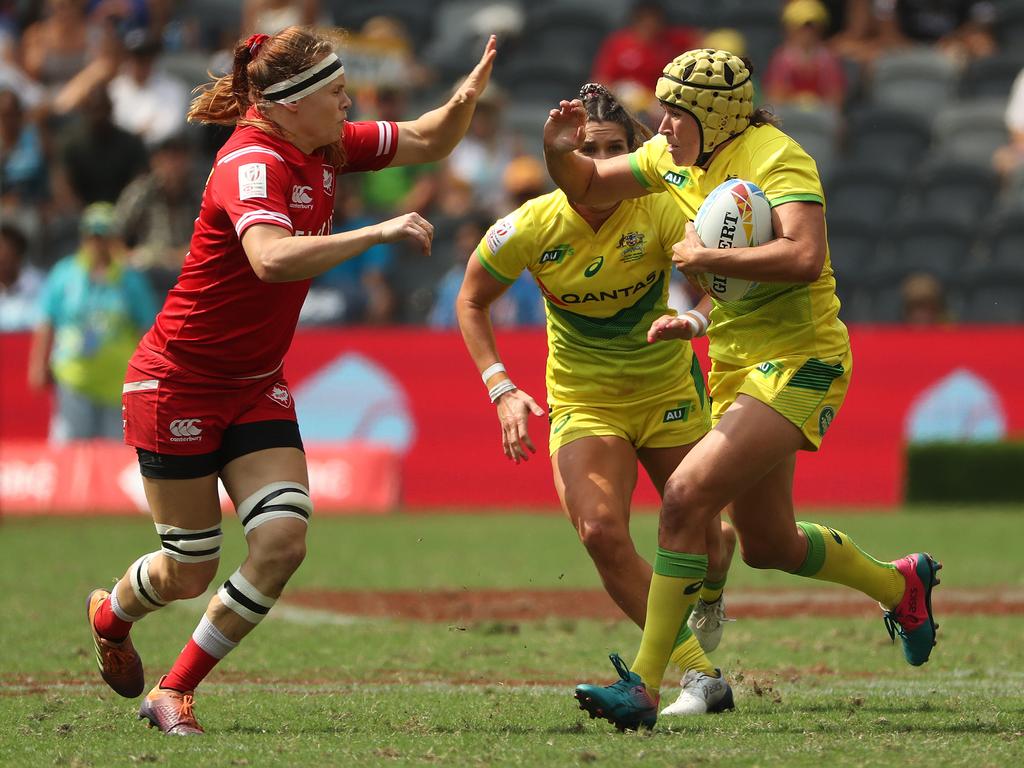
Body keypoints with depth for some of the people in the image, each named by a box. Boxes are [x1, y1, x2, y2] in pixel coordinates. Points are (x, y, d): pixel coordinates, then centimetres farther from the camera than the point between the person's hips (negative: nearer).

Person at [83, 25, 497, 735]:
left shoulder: (326, 150, 0)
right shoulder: (253, 163, -25)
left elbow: (428, 142, 11)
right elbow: (272, 258, -44)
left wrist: (468, 96, -9)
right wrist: (378, 233, -41)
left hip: (256, 384, 7)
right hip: (180, 382, -7)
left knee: (284, 540, -11)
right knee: (190, 573, 3)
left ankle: (174, 693, 4)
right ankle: (110, 615, 40)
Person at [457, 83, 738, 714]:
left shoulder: (659, 211, -20)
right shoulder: (530, 228, -15)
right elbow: (472, 302, 0)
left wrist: (696, 319, -52)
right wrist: (502, 389, -10)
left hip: (668, 390, 0)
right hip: (583, 399, 0)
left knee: (701, 545, 2)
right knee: (600, 531, -23)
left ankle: (721, 552, 44)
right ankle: (698, 672, -11)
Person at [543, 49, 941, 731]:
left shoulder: (776, 157, -18)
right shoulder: (676, 157, 6)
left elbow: (804, 258, -33)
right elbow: (586, 187, 18)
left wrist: (703, 258, -26)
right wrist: (561, 152, -4)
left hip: (797, 365, -10)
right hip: (739, 366, 10)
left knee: (686, 497, -24)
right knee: (767, 545, 18)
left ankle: (644, 687, -23)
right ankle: (900, 585, 45)